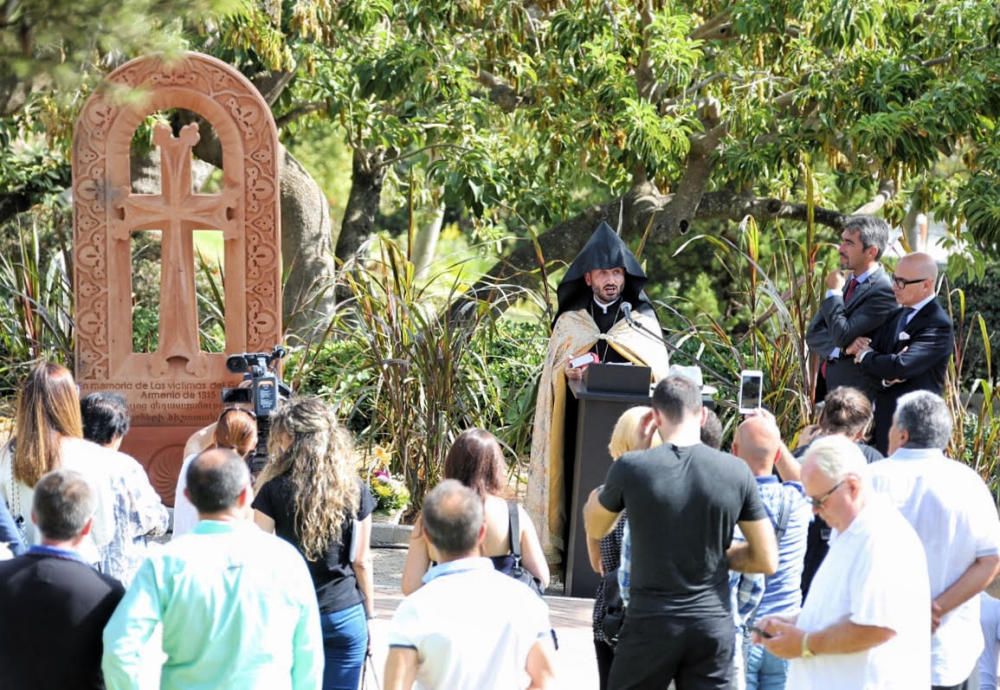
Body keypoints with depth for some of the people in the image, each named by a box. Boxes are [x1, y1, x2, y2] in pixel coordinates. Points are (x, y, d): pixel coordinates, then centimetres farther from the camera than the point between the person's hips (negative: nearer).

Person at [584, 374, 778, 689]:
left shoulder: (632, 468, -7)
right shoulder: (735, 472, -4)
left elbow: (594, 529, 13)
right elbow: (767, 561, 2)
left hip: (651, 626, -1)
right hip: (713, 625, 1)